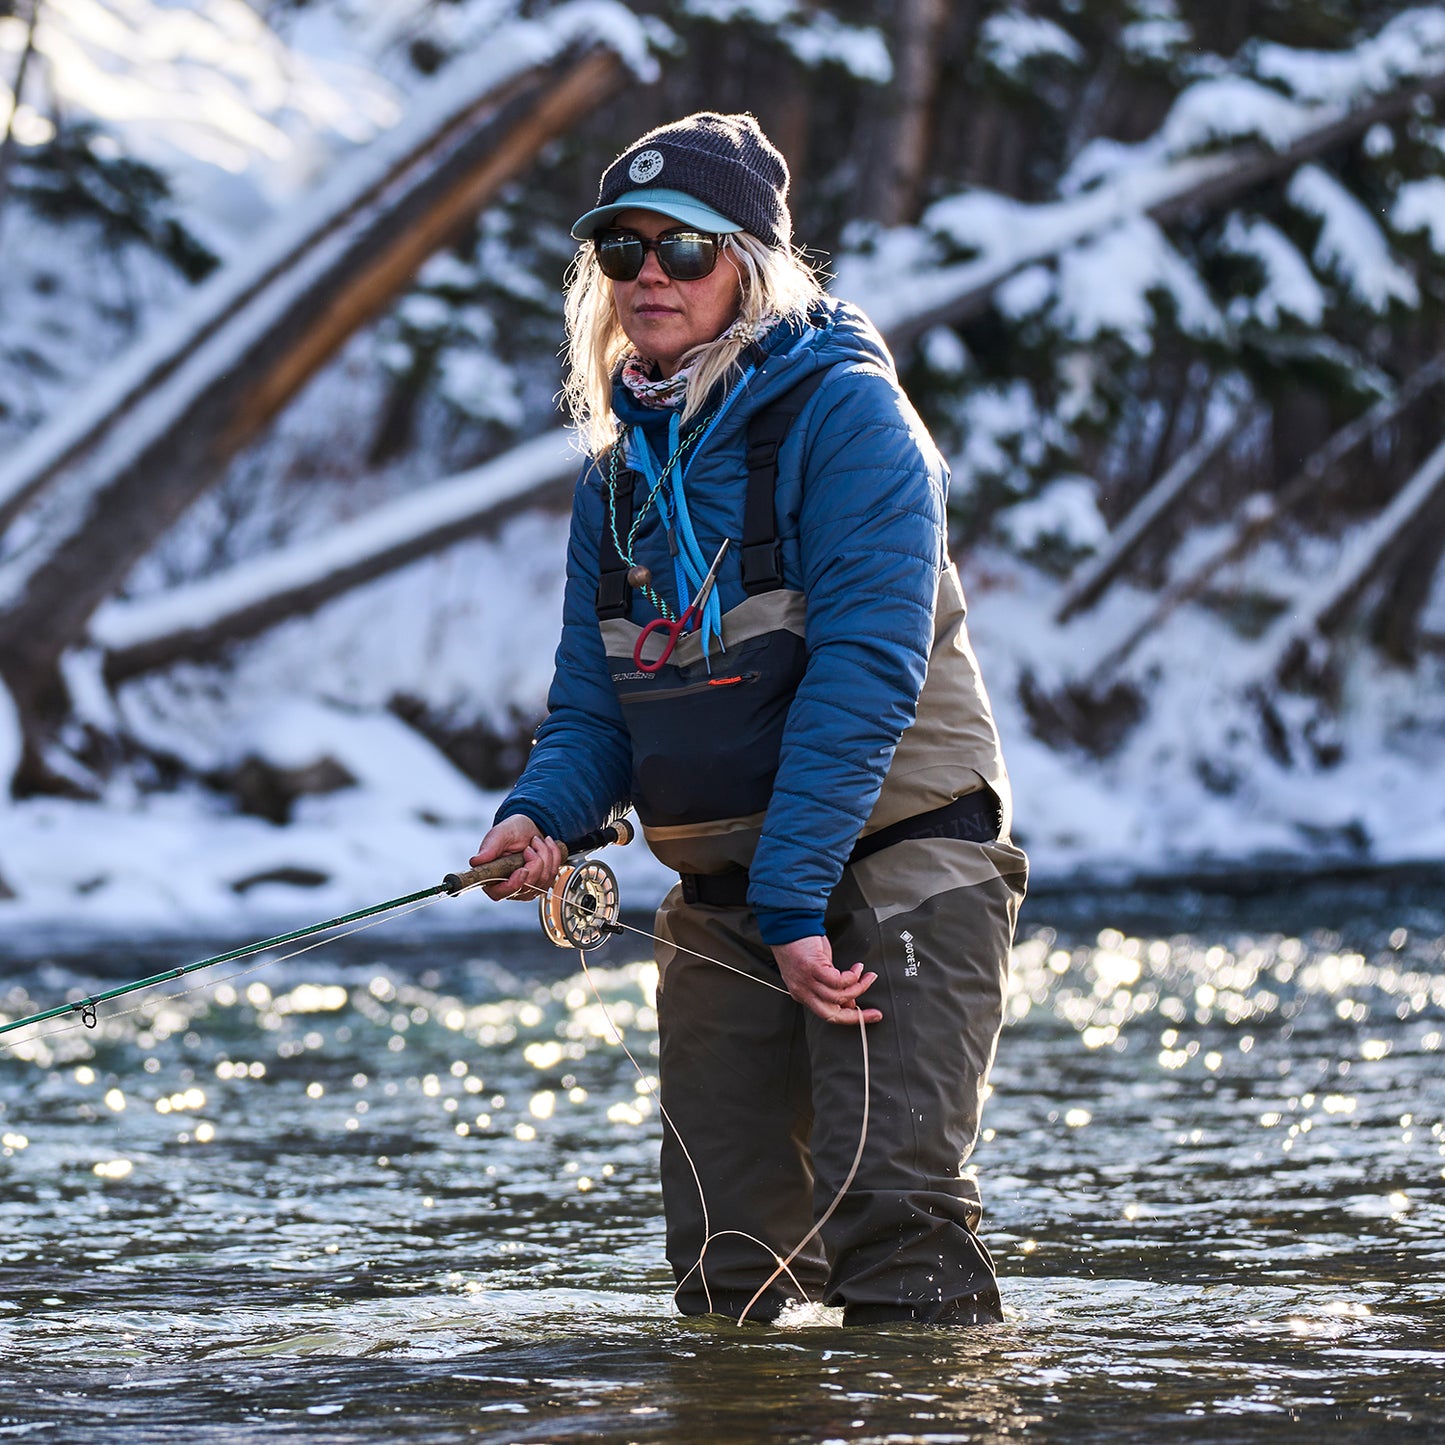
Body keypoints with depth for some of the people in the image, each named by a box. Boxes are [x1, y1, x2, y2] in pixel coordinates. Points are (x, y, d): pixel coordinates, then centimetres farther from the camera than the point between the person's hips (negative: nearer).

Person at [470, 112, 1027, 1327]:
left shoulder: (844, 412, -11)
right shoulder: (622, 462, 12)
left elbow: (866, 669, -19)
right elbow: (595, 698, 14)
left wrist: (792, 896, -24)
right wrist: (543, 814, -8)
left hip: (894, 865, -7)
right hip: (722, 897, 7)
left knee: (891, 1213, -19)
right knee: (724, 1262, 5)